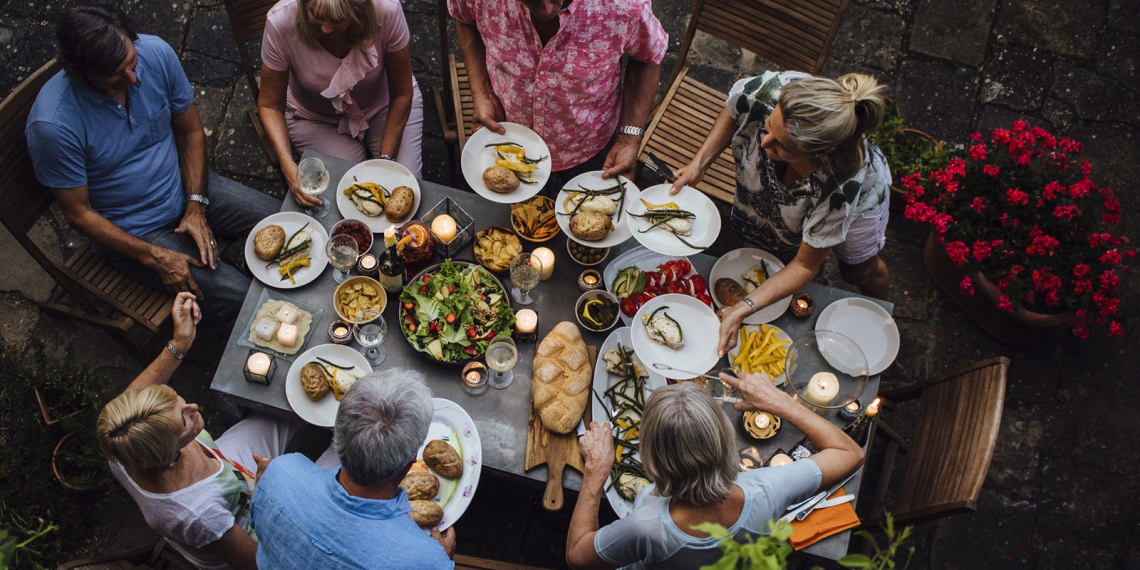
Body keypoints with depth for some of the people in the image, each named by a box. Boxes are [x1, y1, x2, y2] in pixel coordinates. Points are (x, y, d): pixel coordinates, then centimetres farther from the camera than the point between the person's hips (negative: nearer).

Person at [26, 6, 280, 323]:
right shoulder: (52, 125, -28)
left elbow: (190, 130, -1)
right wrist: (155, 258, -20)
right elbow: (78, 213, -16)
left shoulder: (155, 53, -16)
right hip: (132, 232, -5)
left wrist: (196, 205, -10)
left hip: (185, 188, 5)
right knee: (237, 296, -19)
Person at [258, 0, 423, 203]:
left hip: (384, 106, 1)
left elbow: (401, 93, -18)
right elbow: (270, 104, -18)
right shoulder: (281, 21, -32)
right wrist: (288, 165, -33)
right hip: (315, 118, 0)